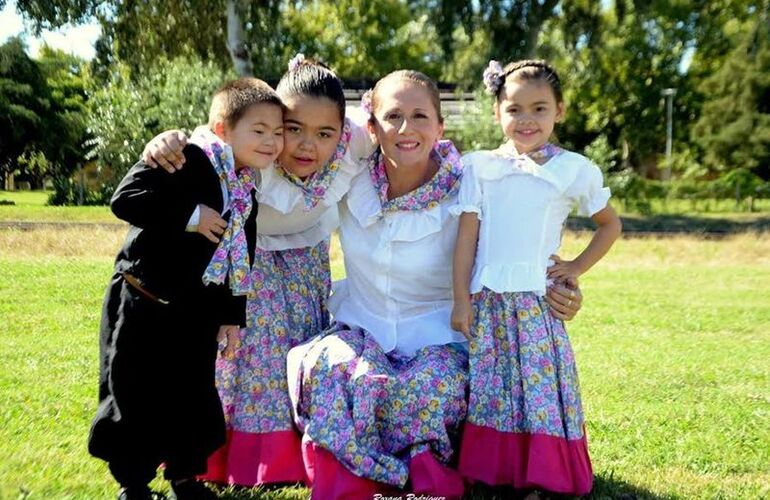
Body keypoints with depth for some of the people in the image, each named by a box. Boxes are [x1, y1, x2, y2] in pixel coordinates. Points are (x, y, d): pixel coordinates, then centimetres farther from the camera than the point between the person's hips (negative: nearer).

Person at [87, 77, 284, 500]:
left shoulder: (249, 191, 5)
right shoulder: (186, 159, -18)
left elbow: (240, 259, 12)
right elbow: (125, 198, -27)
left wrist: (232, 313, 12)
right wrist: (188, 215, -28)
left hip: (196, 315, 6)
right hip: (142, 306, -6)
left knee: (195, 397, 13)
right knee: (135, 397, 5)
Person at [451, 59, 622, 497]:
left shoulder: (575, 170, 2)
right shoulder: (480, 167, 4)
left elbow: (610, 224, 15)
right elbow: (467, 235, 2)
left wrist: (577, 268, 4)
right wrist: (461, 298, -1)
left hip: (539, 301, -1)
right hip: (488, 302, 1)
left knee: (542, 383, -1)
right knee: (489, 387, 4)